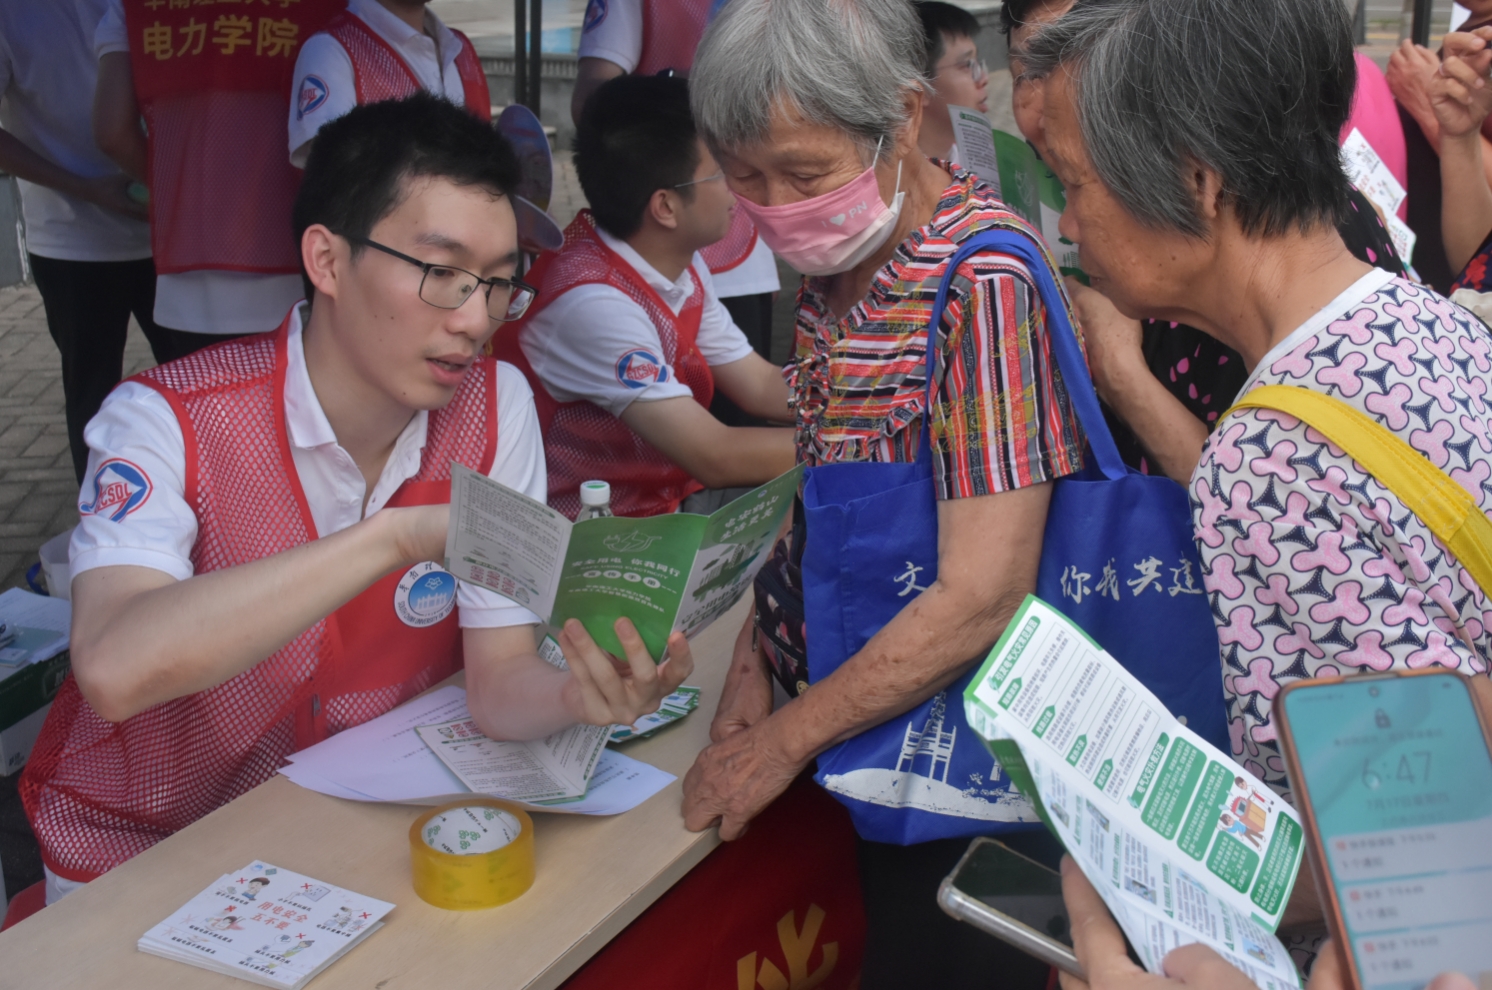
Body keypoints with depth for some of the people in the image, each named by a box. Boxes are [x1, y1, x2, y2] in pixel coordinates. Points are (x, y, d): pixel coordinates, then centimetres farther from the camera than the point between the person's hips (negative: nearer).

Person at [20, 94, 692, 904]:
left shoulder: (493, 412, -7)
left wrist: (577, 696, -32)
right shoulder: (167, 422, -19)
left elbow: (499, 679, -9)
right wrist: (400, 535, -40)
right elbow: (114, 670, -36)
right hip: (144, 857, -2)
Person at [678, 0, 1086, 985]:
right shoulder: (840, 261, 2)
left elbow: (982, 597, -26)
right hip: (861, 740, 7)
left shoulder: (981, 281, -23)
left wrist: (784, 740, -17)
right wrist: (755, 658, -1)